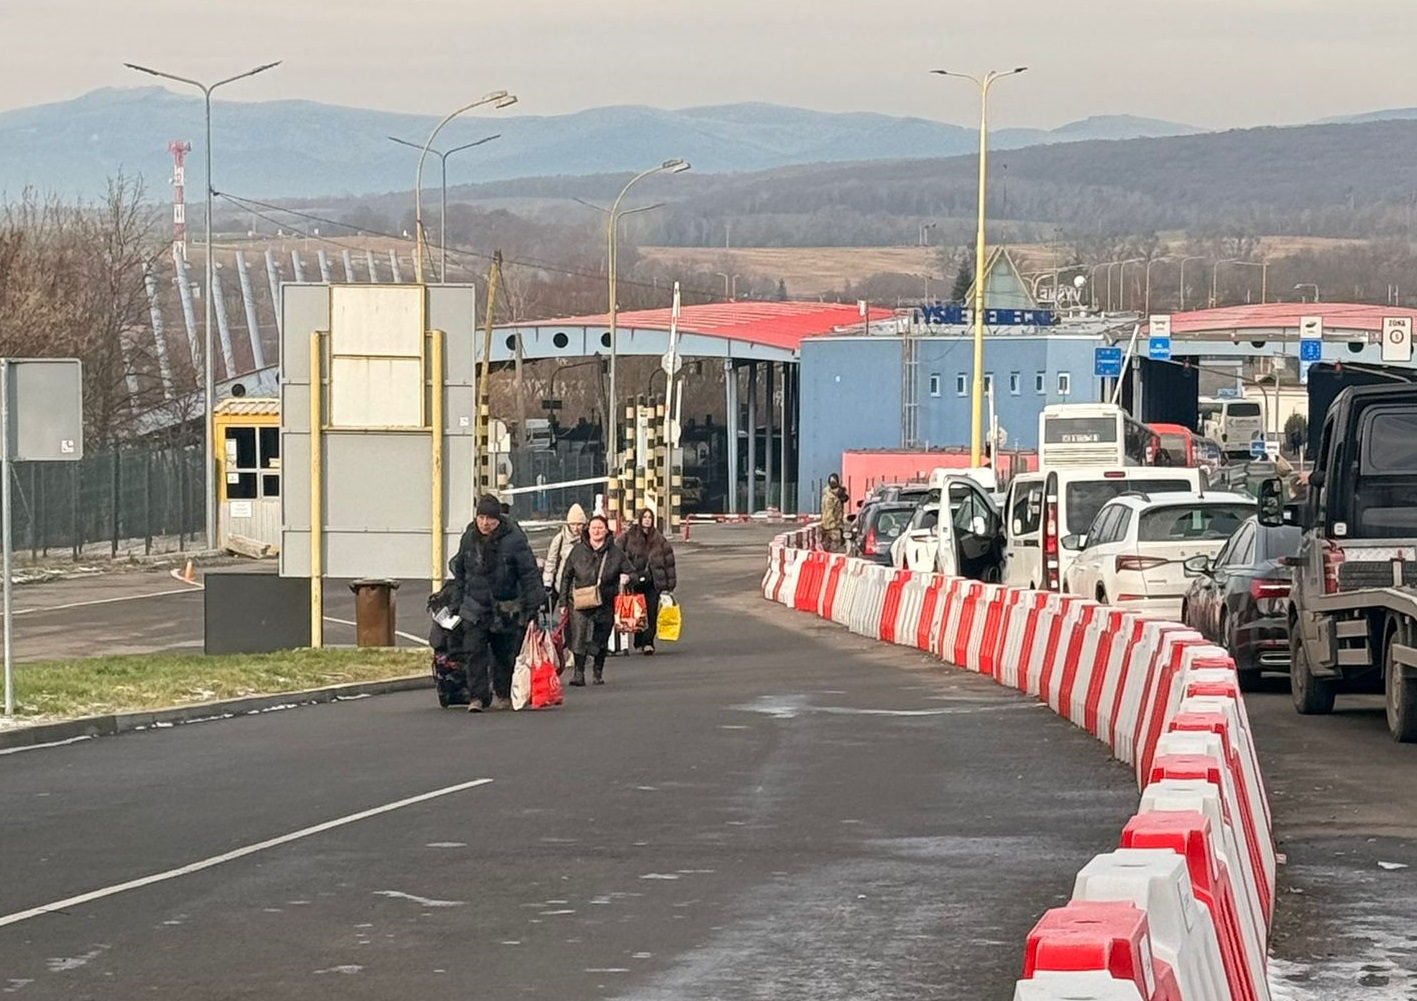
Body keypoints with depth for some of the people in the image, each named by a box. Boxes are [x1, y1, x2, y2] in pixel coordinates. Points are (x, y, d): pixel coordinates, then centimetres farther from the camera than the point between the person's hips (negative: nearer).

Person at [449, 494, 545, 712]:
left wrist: (533, 605, -12)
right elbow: (459, 572, 16)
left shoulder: (514, 540, -11)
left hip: (505, 610, -2)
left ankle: (503, 694, 26)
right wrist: (460, 602, 16)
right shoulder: (468, 539, 3)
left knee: (504, 654, 10)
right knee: (475, 653, -8)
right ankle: (477, 697, -7)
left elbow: (529, 574, -9)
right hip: (475, 608, 2)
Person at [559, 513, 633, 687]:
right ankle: (579, 671, -9)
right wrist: (563, 599, 6)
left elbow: (629, 571, 12)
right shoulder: (578, 551, 6)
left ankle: (598, 671, 25)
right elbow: (566, 575, 11)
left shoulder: (615, 553, 5)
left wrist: (626, 578, -13)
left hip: (606, 603, 1)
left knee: (601, 638, 10)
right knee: (579, 636, -12)